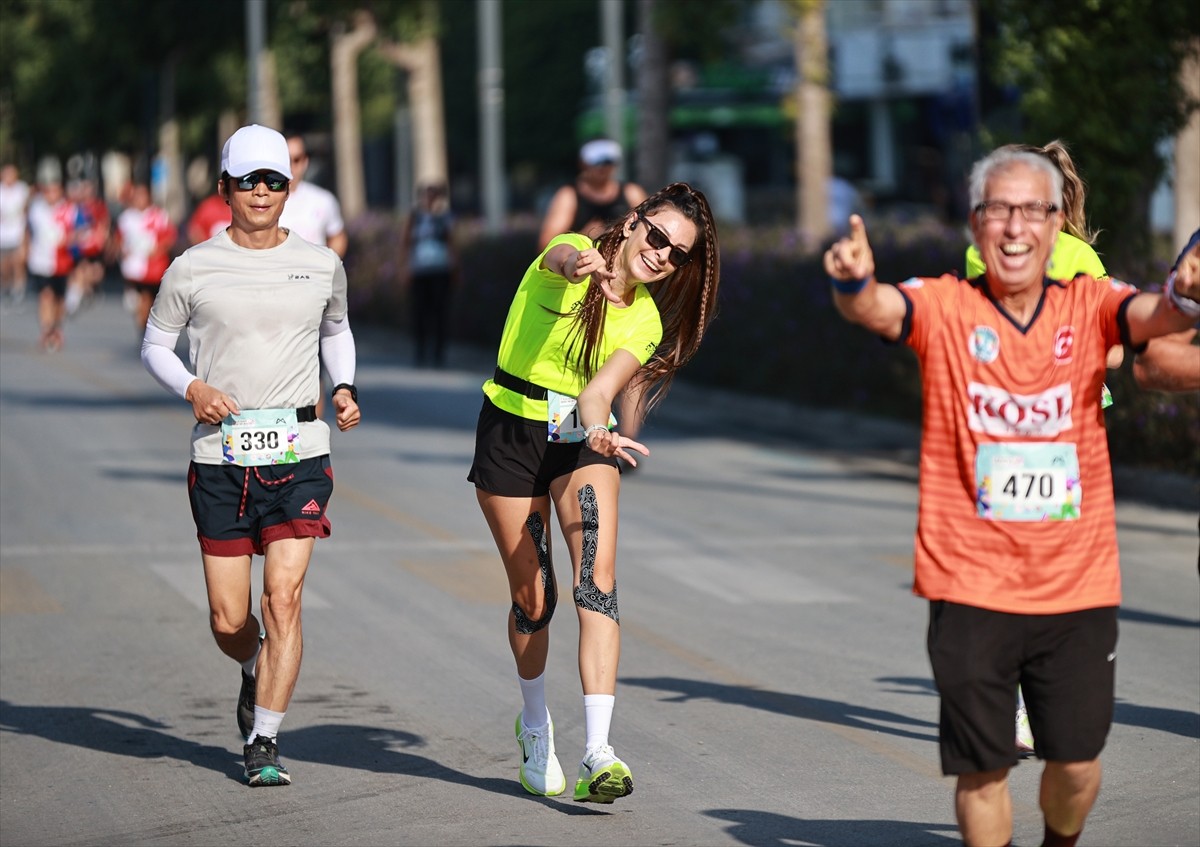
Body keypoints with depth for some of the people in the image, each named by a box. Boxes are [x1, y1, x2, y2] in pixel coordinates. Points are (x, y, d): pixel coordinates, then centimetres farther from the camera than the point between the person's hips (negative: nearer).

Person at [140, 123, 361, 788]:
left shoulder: (322, 266, 7)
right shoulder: (193, 268, 1)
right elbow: (155, 343, 12)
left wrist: (345, 388, 8)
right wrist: (192, 388, -7)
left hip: (299, 457, 0)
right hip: (220, 458, 0)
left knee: (283, 599, -13)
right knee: (229, 621, 2)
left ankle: (263, 742, -3)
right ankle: (256, 674, 38)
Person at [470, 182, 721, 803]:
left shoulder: (647, 321, -4)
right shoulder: (571, 255, -14)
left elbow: (601, 387, -20)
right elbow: (562, 258, -41)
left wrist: (598, 427, -43)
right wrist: (581, 264, -66)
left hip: (582, 438, 2)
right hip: (511, 434, -2)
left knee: (597, 581, -19)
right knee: (532, 598, 3)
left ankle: (597, 755, -26)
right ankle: (535, 728, 32)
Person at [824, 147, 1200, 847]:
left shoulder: (1089, 305, 2)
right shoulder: (944, 306, -2)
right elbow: (876, 309, -21)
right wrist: (854, 283, -46)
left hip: (1079, 586, 2)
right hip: (971, 586, -1)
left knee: (1078, 762, 7)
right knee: (982, 768, 3)